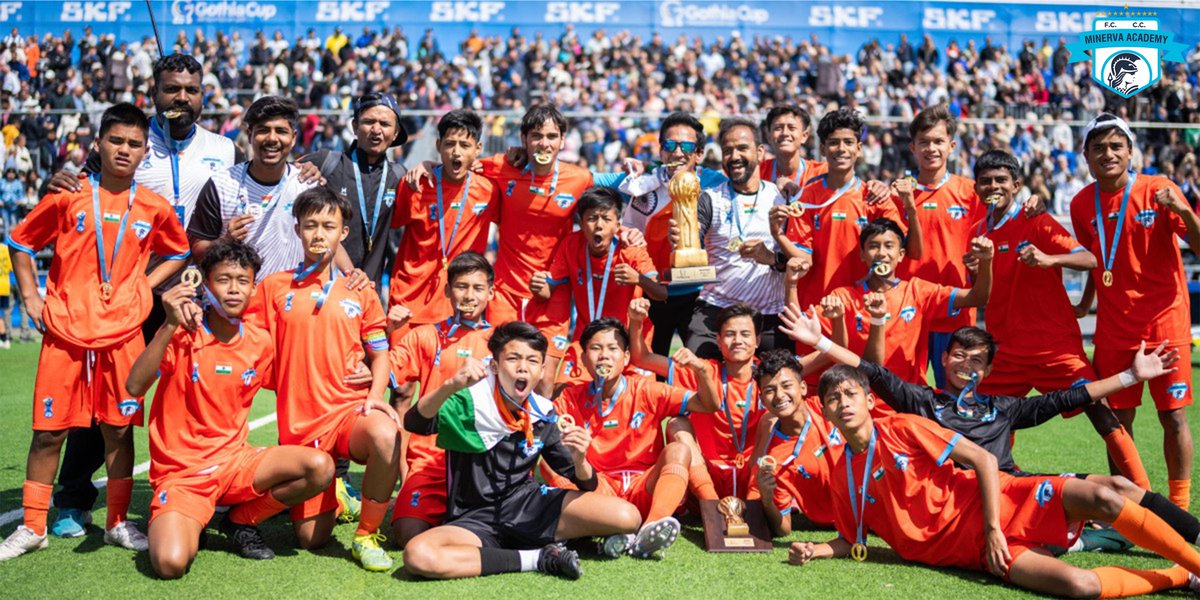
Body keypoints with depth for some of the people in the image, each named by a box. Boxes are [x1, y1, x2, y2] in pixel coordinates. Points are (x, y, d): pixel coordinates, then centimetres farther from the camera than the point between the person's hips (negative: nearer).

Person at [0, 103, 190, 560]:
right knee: (49, 429, 3)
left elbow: (178, 253, 19)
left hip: (123, 333, 1)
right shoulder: (69, 197, -1)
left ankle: (118, 523, 19)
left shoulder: (154, 208, 3)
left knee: (119, 428, 6)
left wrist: (145, 286, 6)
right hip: (65, 332, -1)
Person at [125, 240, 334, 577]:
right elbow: (134, 388, -23)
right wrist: (171, 326, -31)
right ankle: (190, 524, 9)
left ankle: (241, 520, 4)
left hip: (236, 461, 4)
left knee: (320, 467, -21)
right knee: (170, 563, -30)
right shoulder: (182, 334, -9)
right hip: (181, 472, -4)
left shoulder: (260, 343, 2)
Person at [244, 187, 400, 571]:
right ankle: (330, 494, 38)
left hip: (350, 408, 0)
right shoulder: (274, 288, 6)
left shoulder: (360, 291, 7)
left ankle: (367, 535, -14)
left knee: (386, 435, -38)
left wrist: (375, 396, -8)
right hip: (299, 423, 1)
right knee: (311, 537, -1)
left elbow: (379, 354, 10)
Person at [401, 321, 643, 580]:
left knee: (627, 517, -17)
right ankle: (538, 558, -23)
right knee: (418, 555, -37)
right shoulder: (471, 401, -12)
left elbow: (587, 486, 4)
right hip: (474, 520, -2)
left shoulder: (543, 414, 0)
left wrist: (579, 460, -20)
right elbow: (414, 423, -32)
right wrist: (451, 386, -48)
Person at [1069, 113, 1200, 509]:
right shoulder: (1082, 204, 3)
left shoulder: (1158, 190, -7)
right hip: (1113, 324, 3)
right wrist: (1085, 303, 7)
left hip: (1163, 318, -3)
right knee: (1118, 418, 5)